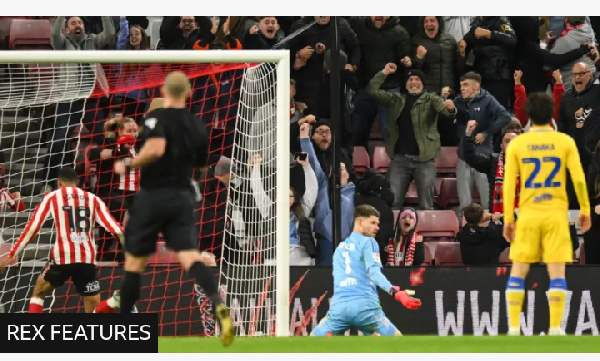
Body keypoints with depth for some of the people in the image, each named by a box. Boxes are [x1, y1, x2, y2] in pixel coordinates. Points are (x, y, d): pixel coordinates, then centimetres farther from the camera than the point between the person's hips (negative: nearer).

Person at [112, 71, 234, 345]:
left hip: (152, 196, -4)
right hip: (183, 197, 4)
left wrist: (128, 165, -14)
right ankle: (219, 305, -36)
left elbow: (156, 148, -27)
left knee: (134, 263, 9)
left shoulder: (156, 118, -9)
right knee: (190, 258, -9)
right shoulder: (197, 127, 9)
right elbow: (199, 163, 19)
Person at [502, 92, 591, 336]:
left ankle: (514, 328, 2)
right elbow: (578, 178, -5)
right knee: (557, 273, 1)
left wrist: (508, 219, 2)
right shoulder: (565, 142, 0)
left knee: (517, 273, 7)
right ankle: (555, 328, -6)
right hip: (556, 214, -1)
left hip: (528, 215, 1)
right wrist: (585, 210, 5)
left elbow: (508, 184, -2)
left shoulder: (516, 144, 0)